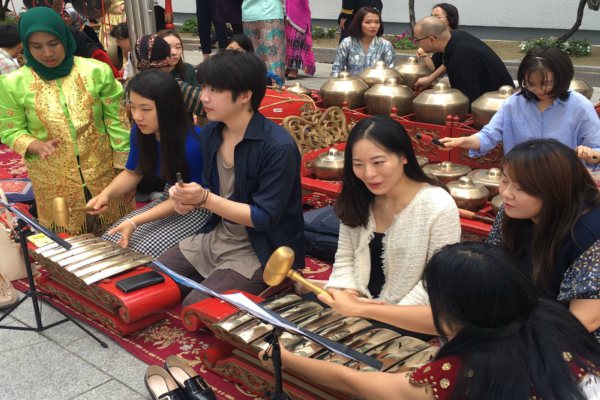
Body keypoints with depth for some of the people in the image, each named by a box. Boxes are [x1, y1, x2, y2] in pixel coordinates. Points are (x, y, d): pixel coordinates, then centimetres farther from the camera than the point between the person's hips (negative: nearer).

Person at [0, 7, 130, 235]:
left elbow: (116, 119, -3)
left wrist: (125, 165, -2)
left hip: (104, 171, 0)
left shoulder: (97, 71, -9)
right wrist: (37, 146, -22)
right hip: (53, 182, 0)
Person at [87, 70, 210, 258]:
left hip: (199, 208, -7)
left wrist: (135, 222, -26)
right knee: (109, 241, -4)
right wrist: (106, 194, -13)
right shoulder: (140, 132, -9)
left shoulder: (192, 143, -30)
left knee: (142, 253, -22)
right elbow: (132, 173, 8)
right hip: (169, 199, 7)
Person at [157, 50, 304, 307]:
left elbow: (264, 218, -22)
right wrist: (189, 199, -11)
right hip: (215, 236, 8)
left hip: (261, 251, -7)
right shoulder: (210, 133, 1)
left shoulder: (278, 147, -24)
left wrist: (205, 199, -26)